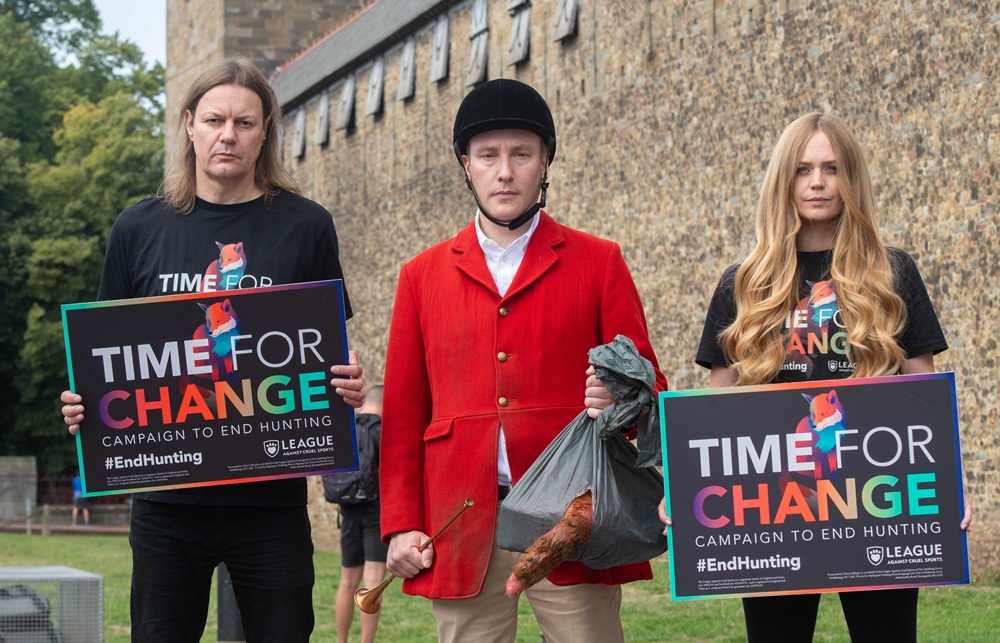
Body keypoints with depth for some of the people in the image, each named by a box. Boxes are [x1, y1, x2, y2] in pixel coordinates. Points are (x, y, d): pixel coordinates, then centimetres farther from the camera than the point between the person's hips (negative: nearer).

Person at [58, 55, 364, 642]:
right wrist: (84, 405, -6)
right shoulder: (139, 230, 6)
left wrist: (347, 387, -14)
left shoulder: (305, 227, 2)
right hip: (167, 496, 1)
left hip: (270, 498, -1)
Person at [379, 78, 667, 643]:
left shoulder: (599, 262, 9)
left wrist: (623, 401, -17)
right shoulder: (422, 276, 14)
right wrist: (401, 526, 3)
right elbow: (403, 416, 12)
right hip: (462, 531, 2)